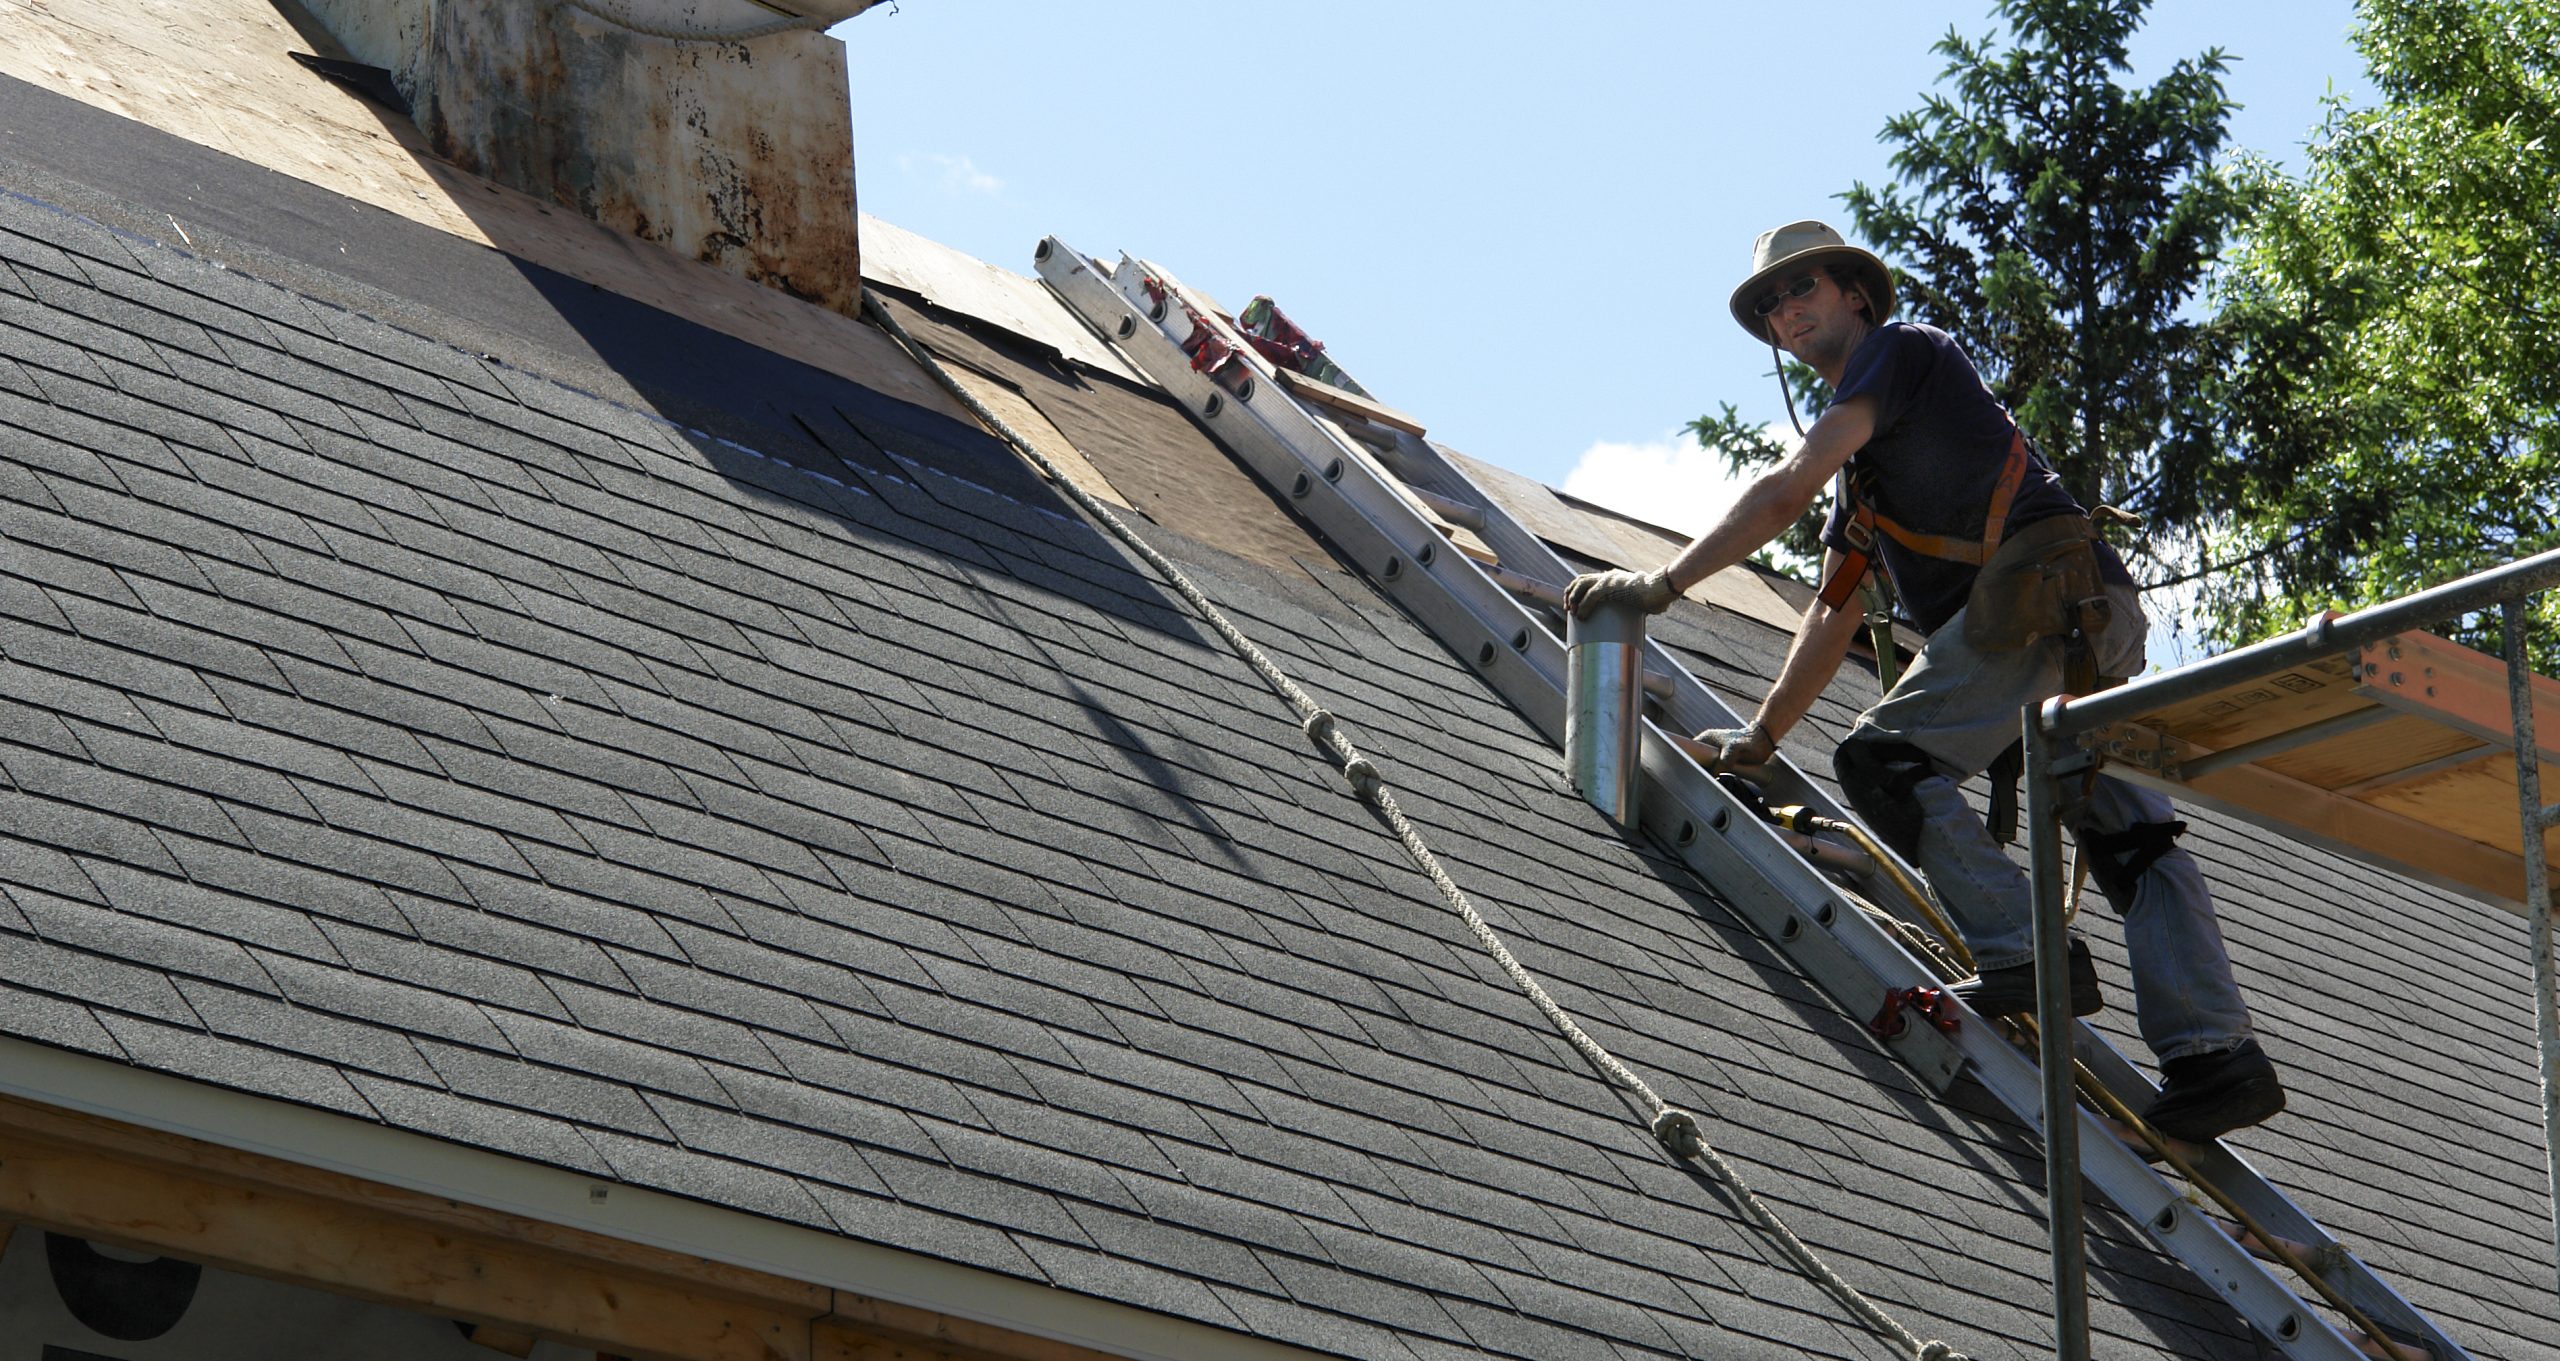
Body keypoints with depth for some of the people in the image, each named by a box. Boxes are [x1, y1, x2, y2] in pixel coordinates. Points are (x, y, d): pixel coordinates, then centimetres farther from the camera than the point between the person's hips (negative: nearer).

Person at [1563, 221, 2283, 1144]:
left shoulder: (1899, 347, 5)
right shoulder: (1861, 470, 33)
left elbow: (1787, 488, -7)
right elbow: (1834, 612, 36)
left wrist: (1661, 585, -7)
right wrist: (1759, 738, 35)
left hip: (2042, 590, -10)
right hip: (2097, 621, 10)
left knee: (1883, 758, -11)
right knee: (2131, 842, 1)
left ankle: (2027, 955, -18)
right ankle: (2218, 1056, -9)